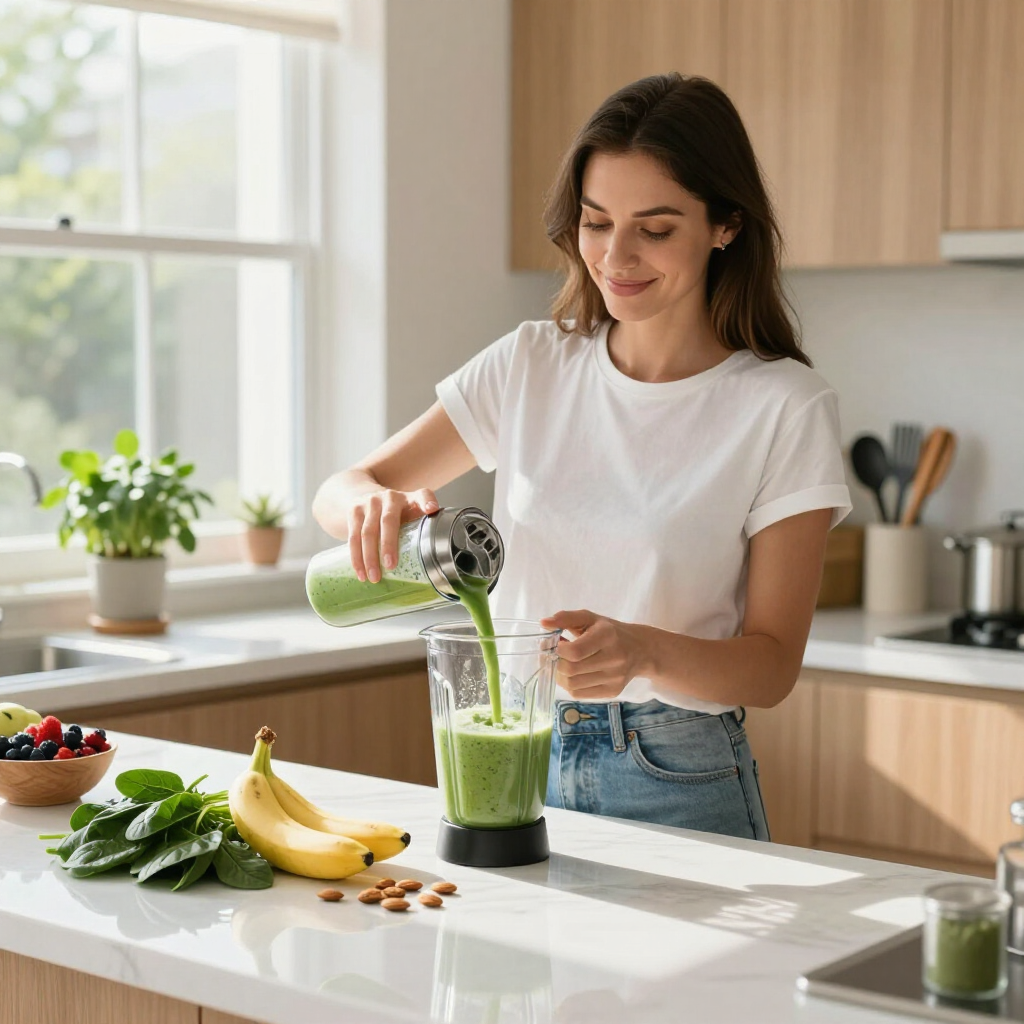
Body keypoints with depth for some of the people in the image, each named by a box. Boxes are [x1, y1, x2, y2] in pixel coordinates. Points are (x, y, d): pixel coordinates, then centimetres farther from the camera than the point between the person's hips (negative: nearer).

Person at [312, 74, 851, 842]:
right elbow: (338, 492, 5)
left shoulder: (786, 408, -10)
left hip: (678, 785, -3)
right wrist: (372, 505, -20)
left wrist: (644, 650, -29)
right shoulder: (529, 367, 2)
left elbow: (772, 667, -9)